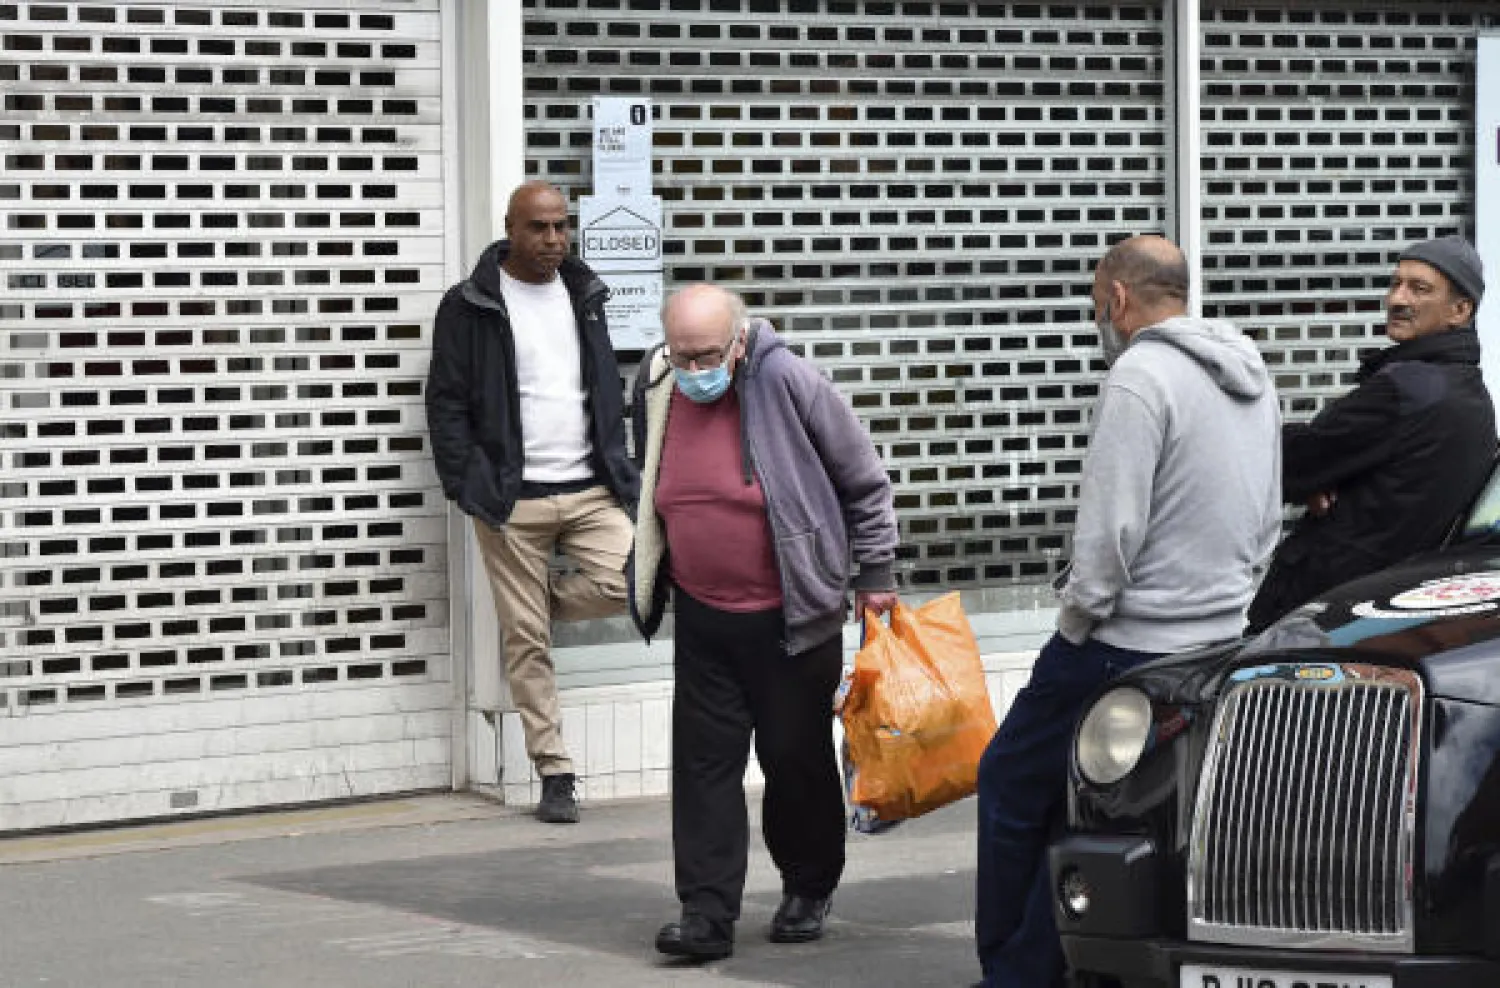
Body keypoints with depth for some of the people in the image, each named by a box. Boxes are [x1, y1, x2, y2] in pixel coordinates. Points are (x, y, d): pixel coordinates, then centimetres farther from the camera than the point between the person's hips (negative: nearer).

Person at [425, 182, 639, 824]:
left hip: (591, 490, 4)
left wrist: (618, 468, 9)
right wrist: (466, 484, -11)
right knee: (527, 643, -1)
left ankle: (540, 604, 14)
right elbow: (447, 404, -2)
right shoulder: (470, 306, -1)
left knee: (624, 585, -17)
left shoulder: (584, 297, 14)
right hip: (512, 500, -4)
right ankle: (555, 775, 8)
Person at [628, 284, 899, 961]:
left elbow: (864, 481, -5)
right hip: (702, 619, 4)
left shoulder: (787, 383, -15)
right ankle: (708, 914, -1)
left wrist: (874, 573, -1)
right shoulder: (656, 389, 0)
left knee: (798, 757, 7)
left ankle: (809, 891, 26)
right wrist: (653, 586, 22)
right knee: (704, 763, -2)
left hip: (792, 619, -4)